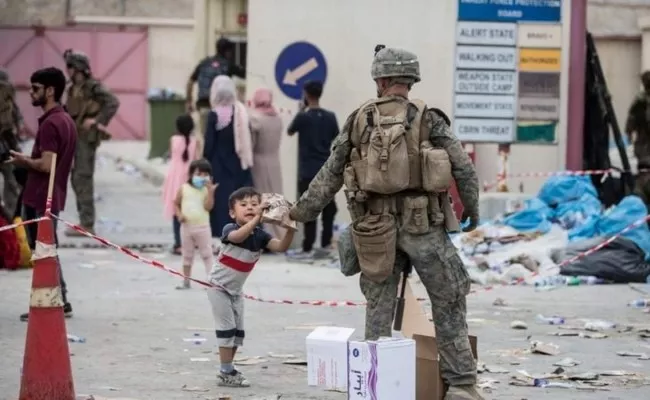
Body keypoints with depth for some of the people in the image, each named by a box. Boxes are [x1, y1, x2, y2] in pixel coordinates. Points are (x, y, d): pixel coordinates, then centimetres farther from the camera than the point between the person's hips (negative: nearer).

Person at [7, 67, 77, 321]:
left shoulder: (50, 124, -18)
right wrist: (30, 161, 14)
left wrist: (24, 161, -8)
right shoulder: (66, 121, 13)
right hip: (53, 197, 10)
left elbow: (46, 165, -25)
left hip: (40, 200, -10)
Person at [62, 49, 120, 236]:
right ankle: (85, 221, 20)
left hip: (87, 137, -9)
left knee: (83, 179, -9)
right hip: (76, 137, 9)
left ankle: (87, 224, -7)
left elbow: (113, 103, -21)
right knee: (77, 179, 13)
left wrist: (98, 122, -21)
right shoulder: (74, 88, 13)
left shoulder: (92, 86, -12)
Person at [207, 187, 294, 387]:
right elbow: (238, 237, -47)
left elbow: (281, 246, -21)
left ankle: (228, 369, 21)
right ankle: (226, 373, -6)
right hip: (219, 287, -7)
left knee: (238, 330, 10)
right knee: (227, 328, -10)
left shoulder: (260, 235, -7)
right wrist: (256, 219, -60)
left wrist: (290, 228, -38)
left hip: (236, 290, 7)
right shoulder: (229, 229, -23)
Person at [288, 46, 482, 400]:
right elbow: (463, 167, -3)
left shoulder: (359, 120, 4)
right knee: (449, 303, 6)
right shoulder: (426, 119, -3)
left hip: (375, 225, 2)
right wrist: (472, 208, 13)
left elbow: (330, 174, 8)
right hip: (422, 223, -2)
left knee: (378, 306, 12)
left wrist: (303, 211, 20)